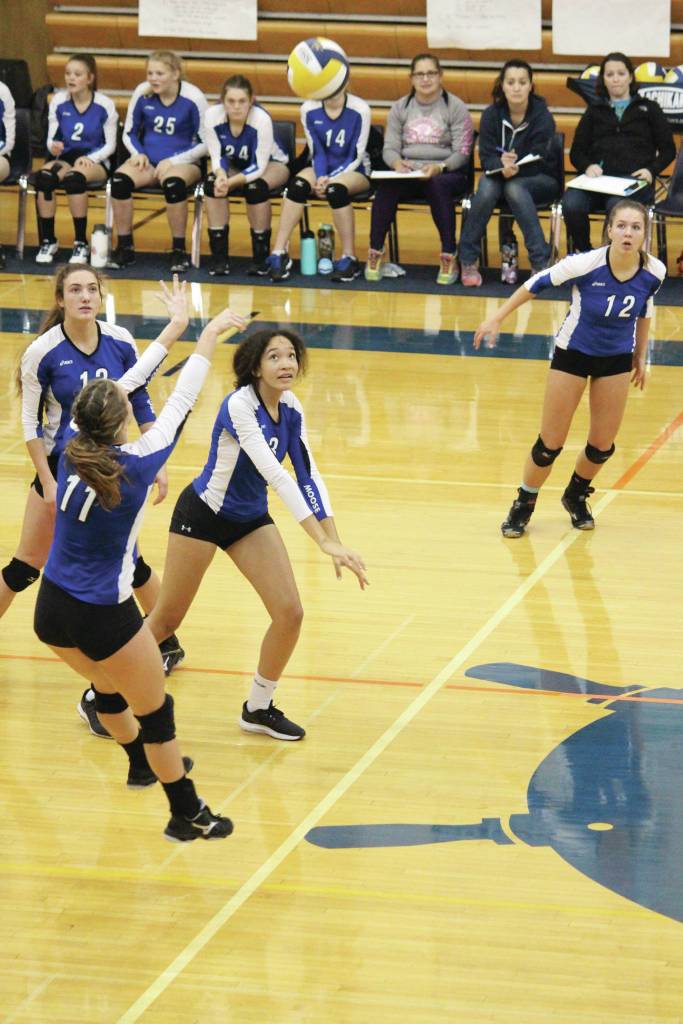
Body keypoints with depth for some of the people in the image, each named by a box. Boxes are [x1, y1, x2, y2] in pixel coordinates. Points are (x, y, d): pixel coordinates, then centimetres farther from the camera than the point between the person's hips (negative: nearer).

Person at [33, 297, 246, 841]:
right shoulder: (135, 464, -18)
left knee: (109, 686, 32)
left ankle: (142, 762, 55)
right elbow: (179, 405, -7)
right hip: (104, 620, -6)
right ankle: (187, 815, 20)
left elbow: (116, 391, 9)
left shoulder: (73, 454, -4)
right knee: (155, 711, 10)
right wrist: (208, 337, 7)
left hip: (52, 612, 6)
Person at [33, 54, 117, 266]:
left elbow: (110, 145, 0)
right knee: (43, 176, -33)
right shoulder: (58, 101, 2)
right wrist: (53, 146, -19)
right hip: (65, 157, 3)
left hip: (95, 162, -3)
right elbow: (51, 139, 5)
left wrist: (90, 158, -18)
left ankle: (81, 243, -25)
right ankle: (47, 241, -19)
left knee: (74, 177, -39)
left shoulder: (104, 105, -4)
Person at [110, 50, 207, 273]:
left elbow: (205, 143, -5)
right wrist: (138, 154, -9)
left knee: (173, 182, -38)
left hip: (183, 162, -3)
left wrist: (173, 161, -14)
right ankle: (124, 247, -13)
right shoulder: (142, 93, -2)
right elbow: (129, 133, 12)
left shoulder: (192, 98, -10)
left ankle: (179, 251, -21)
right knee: (120, 179, -27)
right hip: (148, 160, 3)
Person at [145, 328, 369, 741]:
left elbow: (308, 475, -5)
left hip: (251, 518, 6)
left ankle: (259, 707, 15)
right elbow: (275, 474, -37)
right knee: (167, 619, 3)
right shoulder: (240, 405, -29)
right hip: (203, 515, -6)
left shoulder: (290, 408, -6)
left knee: (290, 613, -5)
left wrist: (336, 541, -15)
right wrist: (324, 541, -42)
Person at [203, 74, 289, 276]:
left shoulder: (261, 119, -33)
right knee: (213, 183, -27)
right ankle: (219, 256, -20)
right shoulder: (212, 115, -25)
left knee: (256, 187, -35)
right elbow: (216, 157, -15)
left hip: (271, 164, -3)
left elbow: (259, 167, -30)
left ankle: (261, 257, -19)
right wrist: (221, 174, -38)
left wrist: (230, 182, -43)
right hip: (233, 165, 3)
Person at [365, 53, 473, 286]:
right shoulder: (400, 108, 14)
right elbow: (390, 148, 9)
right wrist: (397, 162, -16)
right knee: (386, 186, -32)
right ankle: (375, 253, -21)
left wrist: (439, 167, -23)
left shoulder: (455, 107, 3)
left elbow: (461, 153, -4)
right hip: (408, 175, 2)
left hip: (447, 174, -2)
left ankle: (449, 257, -34)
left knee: (438, 185, -39)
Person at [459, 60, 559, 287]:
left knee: (515, 189, -35)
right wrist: (502, 166, -35)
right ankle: (467, 260, -24)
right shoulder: (491, 115, -6)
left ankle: (541, 263, -36)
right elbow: (486, 158, -12)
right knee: (487, 189, -32)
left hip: (538, 179, -2)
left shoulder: (542, 116, -13)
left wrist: (514, 168, -39)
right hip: (498, 176, 2)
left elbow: (536, 162, -18)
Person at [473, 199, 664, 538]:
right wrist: (497, 318, -10)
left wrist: (641, 355, 13)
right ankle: (524, 505, 24)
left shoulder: (654, 272, -18)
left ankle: (576, 496, 37)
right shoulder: (586, 264, -29)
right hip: (573, 353, -3)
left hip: (617, 359, 3)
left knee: (603, 445, 8)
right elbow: (538, 283, -13)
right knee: (550, 444, 0)